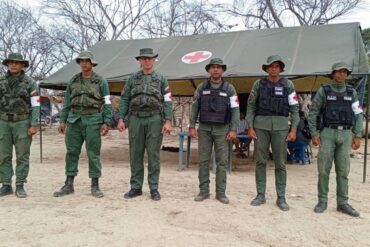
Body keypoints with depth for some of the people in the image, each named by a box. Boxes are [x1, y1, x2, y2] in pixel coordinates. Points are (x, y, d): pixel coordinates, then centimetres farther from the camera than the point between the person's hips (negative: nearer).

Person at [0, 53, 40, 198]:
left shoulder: (30, 83, -3)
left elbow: (36, 105, -6)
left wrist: (34, 125, -14)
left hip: (22, 123, -3)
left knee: (22, 156, 0)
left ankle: (20, 186, 8)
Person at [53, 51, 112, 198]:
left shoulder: (100, 81, 3)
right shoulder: (73, 81, 13)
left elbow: (107, 103, 0)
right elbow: (67, 102, 15)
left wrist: (106, 122, -8)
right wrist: (63, 121, 9)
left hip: (92, 120, -3)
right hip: (74, 120, 4)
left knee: (93, 153, -1)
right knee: (72, 152, 5)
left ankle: (95, 186, 8)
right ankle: (69, 185, 15)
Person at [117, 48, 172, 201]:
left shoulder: (161, 79, 6)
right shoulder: (133, 78, 11)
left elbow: (167, 101, 0)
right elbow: (124, 100, 9)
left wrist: (168, 121, -11)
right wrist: (121, 119, -1)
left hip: (154, 119, -2)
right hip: (136, 119, 2)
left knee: (153, 155, 0)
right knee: (135, 154, 5)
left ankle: (154, 188, 9)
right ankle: (136, 187, 14)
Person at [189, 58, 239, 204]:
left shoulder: (229, 89, 1)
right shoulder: (201, 87, 5)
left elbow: (235, 110, -2)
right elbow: (195, 108, 6)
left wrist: (233, 130, -10)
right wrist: (192, 126, -1)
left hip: (221, 129, -1)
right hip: (204, 128, 1)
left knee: (222, 161, 1)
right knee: (203, 160, 3)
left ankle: (220, 192, 11)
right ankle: (204, 191, 12)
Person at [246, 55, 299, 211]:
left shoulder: (287, 85, 3)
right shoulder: (259, 84, 5)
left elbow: (294, 108, 3)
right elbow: (251, 107, 5)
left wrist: (293, 129, -5)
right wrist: (250, 127, -3)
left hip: (280, 126, 0)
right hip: (261, 125, 1)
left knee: (280, 163, 2)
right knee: (260, 161, 4)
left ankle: (281, 198, 10)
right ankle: (261, 195, 14)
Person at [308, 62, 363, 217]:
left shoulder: (352, 92, 9)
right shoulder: (323, 91, 0)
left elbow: (358, 116, 8)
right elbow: (312, 113, -2)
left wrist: (357, 136, -1)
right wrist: (314, 134, -10)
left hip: (345, 135, 3)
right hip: (327, 133, -3)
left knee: (343, 170, 4)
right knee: (324, 169, -3)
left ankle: (342, 203, 11)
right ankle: (322, 201, 8)